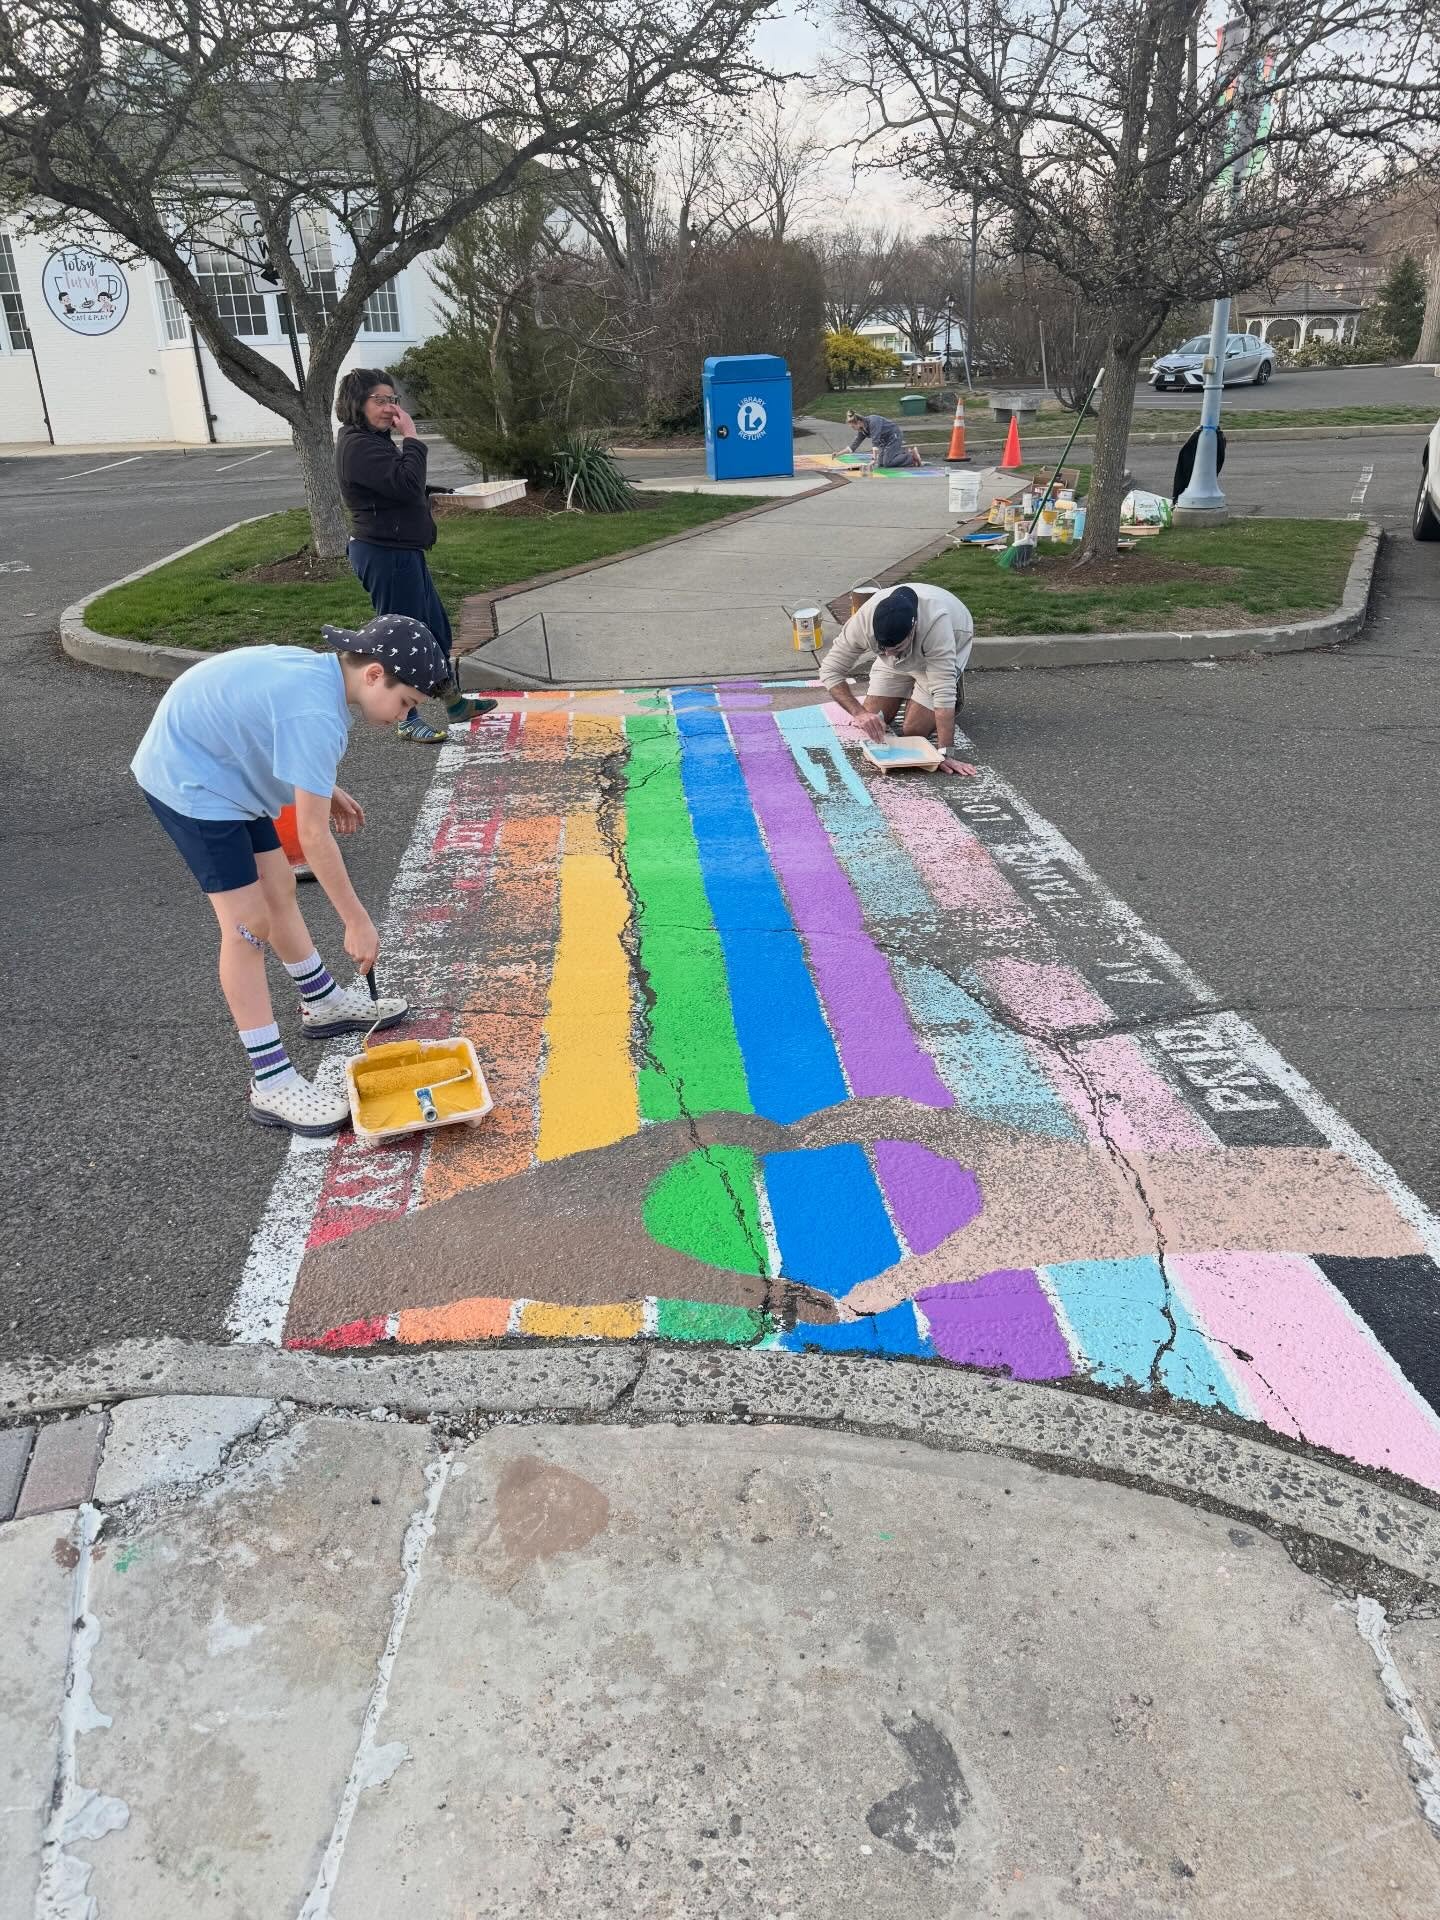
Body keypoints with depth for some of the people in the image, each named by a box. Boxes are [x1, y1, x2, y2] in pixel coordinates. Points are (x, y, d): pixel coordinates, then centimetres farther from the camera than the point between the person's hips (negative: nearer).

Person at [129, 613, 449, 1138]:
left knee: (278, 890, 18)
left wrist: (320, 786, 9)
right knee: (248, 923, -10)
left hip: (220, 767, 10)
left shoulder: (319, 671, -3)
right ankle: (271, 1084, -5)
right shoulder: (316, 712, -30)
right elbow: (314, 836, -28)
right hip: (187, 781, -10)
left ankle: (322, 1002, 38)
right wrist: (357, 921, -21)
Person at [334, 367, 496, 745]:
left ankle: (455, 703, 33)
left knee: (436, 626, 20)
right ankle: (407, 721, 11)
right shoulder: (358, 446, -19)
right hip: (386, 555, -11)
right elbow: (408, 484, -28)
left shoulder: (372, 440, 14)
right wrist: (412, 437, -20)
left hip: (403, 551, 11)